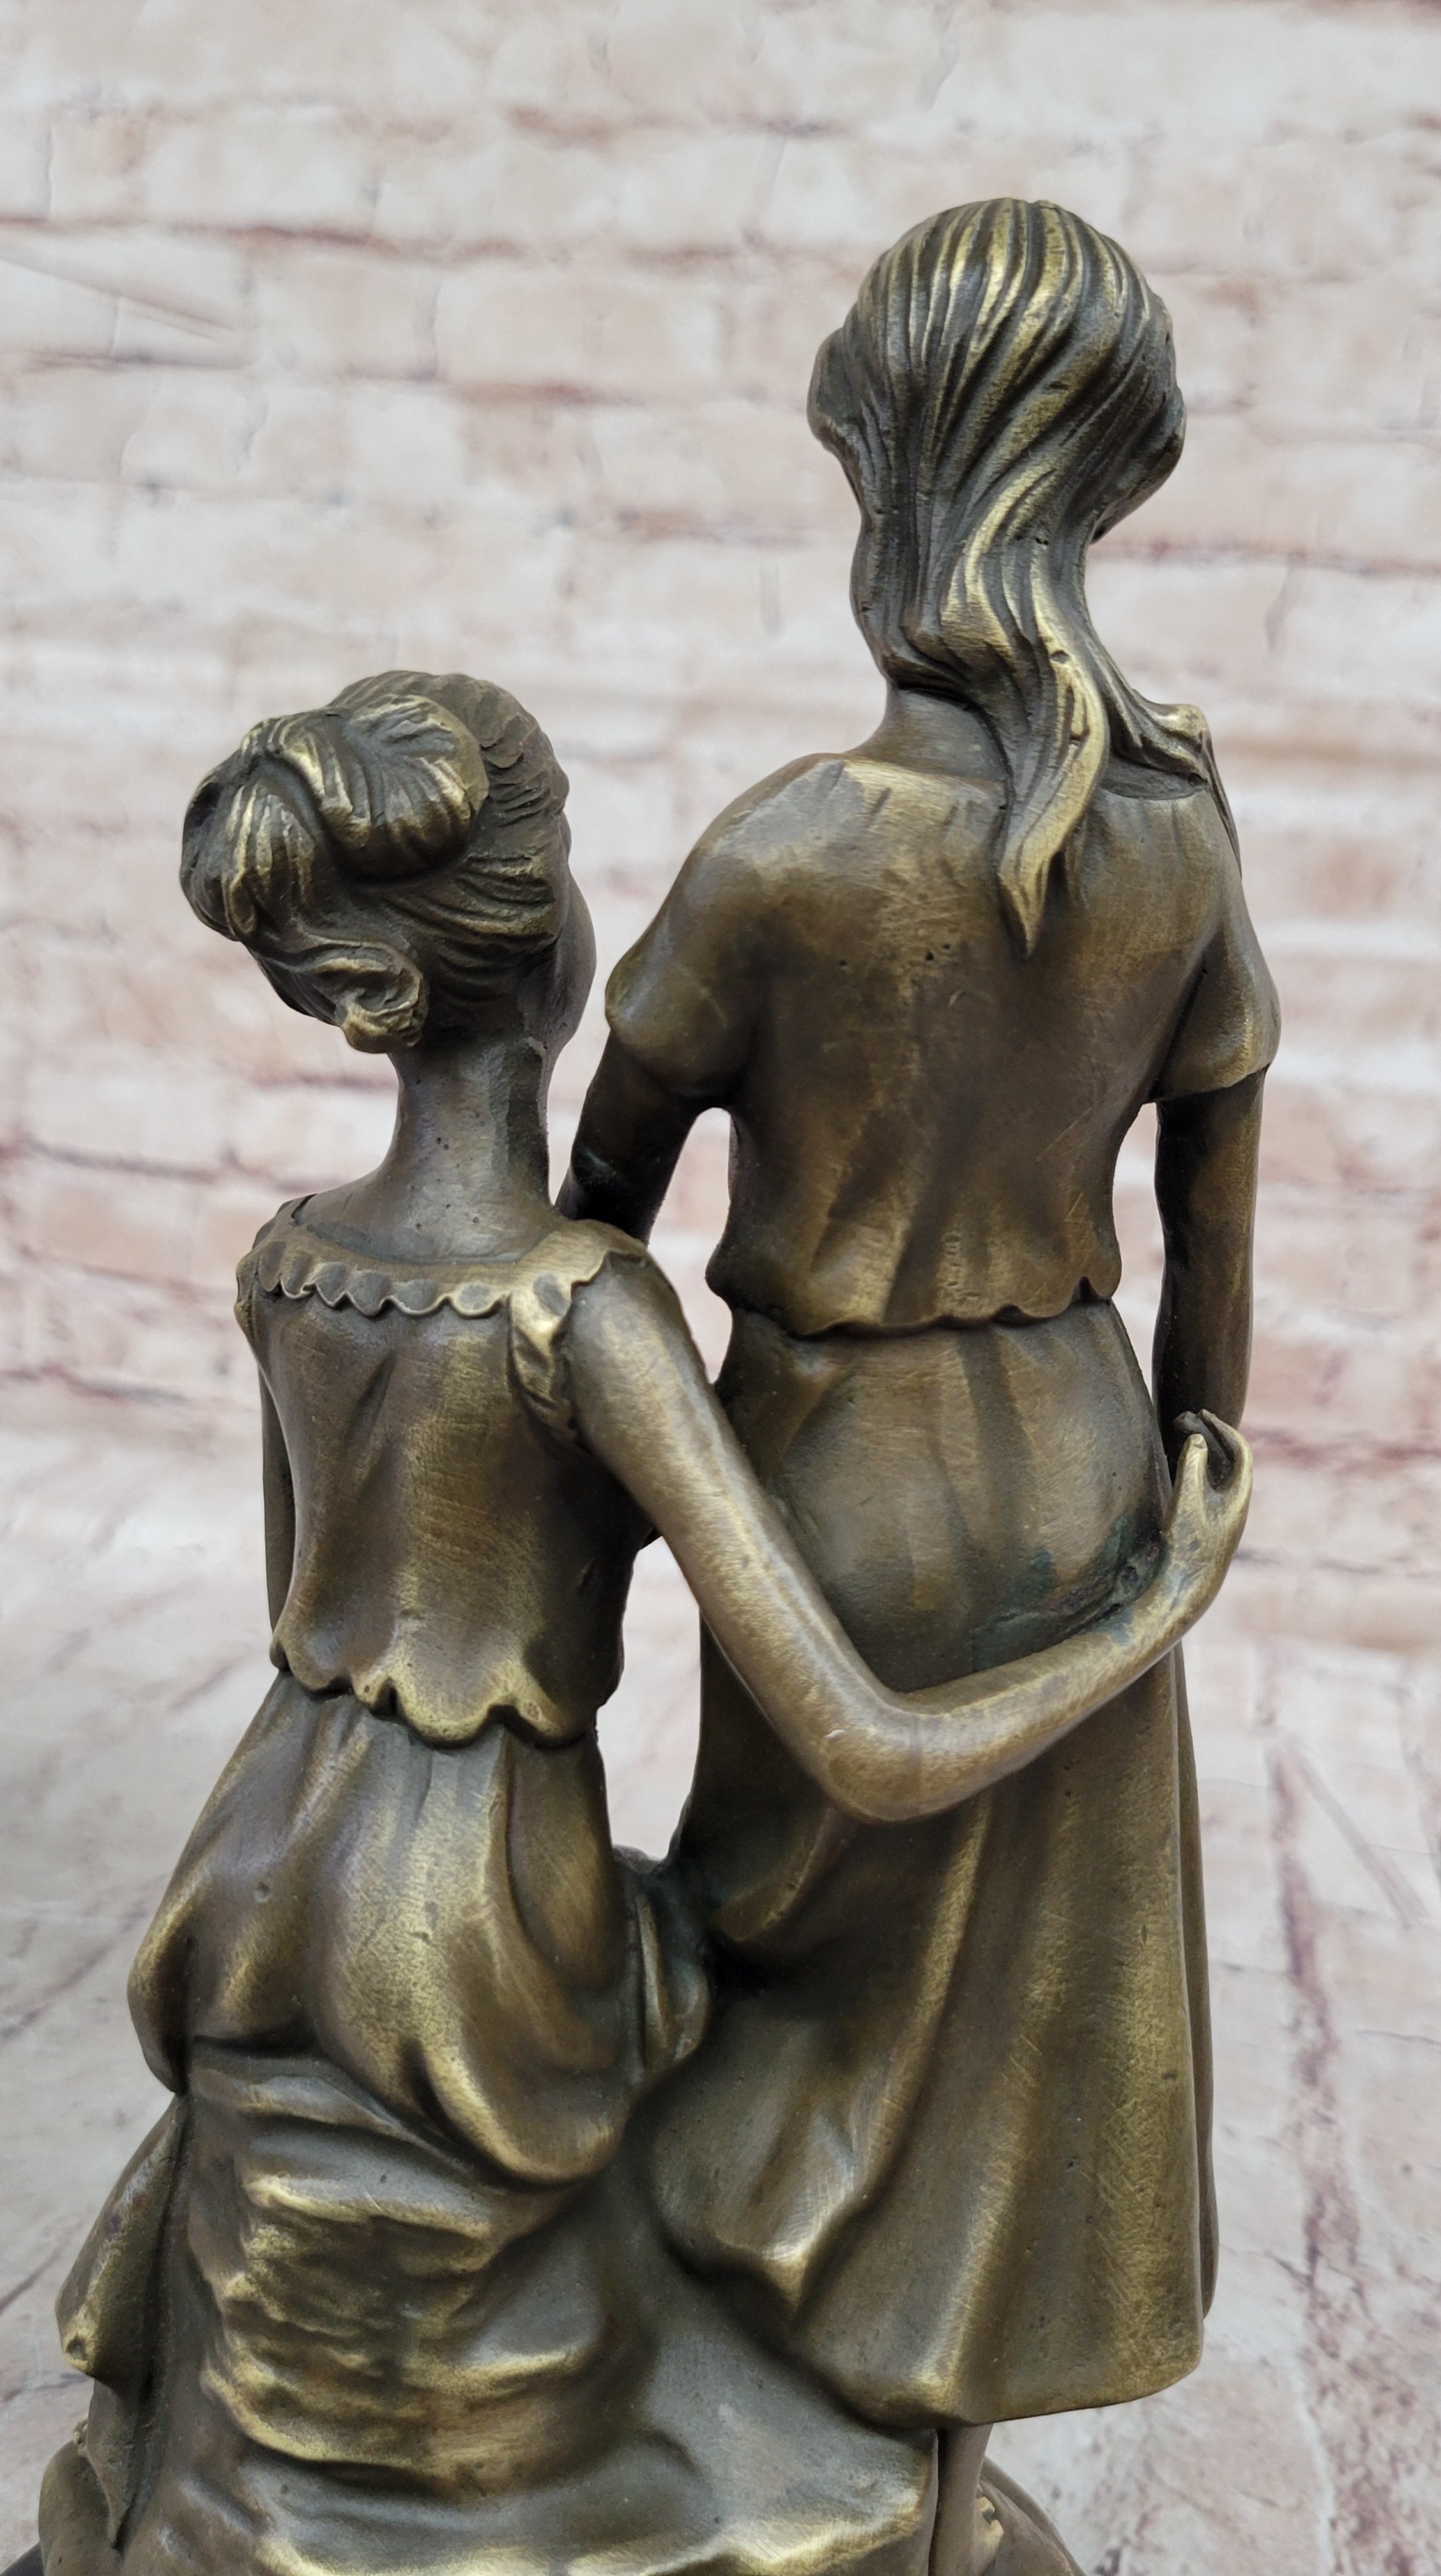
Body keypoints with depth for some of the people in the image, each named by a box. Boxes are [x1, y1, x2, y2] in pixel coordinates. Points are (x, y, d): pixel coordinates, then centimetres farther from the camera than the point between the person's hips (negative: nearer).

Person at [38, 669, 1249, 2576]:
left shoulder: (287, 1260, -5)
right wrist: (1168, 1603, -11)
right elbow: (877, 1763, -27)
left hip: (281, 1886, 7)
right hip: (466, 1968, -6)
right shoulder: (592, 1310, -28)